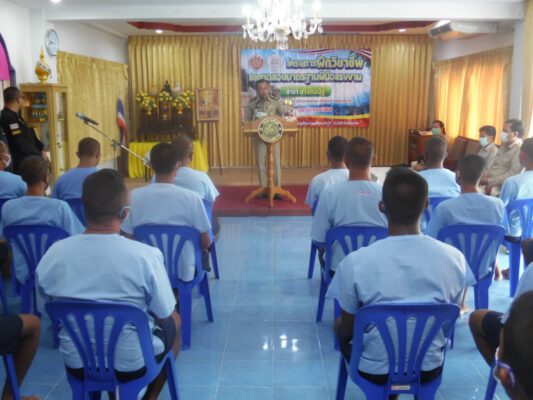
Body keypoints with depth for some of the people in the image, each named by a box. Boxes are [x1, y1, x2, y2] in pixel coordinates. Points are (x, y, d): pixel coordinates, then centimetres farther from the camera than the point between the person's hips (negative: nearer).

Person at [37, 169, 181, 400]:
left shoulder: (53, 254, -14)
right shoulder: (145, 255, -25)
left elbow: (49, 303, 3)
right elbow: (164, 314, -12)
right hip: (132, 363, -3)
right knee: (173, 321, 26)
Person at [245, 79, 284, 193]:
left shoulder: (275, 101, -1)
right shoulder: (252, 103, 0)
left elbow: (284, 116, 2)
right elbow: (247, 120, 3)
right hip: (258, 136, 1)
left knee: (276, 162, -1)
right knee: (261, 163, 5)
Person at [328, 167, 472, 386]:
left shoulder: (355, 262, -24)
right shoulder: (454, 258, -17)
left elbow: (347, 331, -9)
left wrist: (341, 329, 14)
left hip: (375, 370, -2)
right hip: (429, 368, 3)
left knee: (339, 325, 29)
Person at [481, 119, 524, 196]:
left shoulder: (519, 150, -11)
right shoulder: (504, 145, 17)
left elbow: (512, 174, -18)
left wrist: (490, 181, -18)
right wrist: (486, 176, 1)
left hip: (498, 188, -9)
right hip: (488, 183, 9)